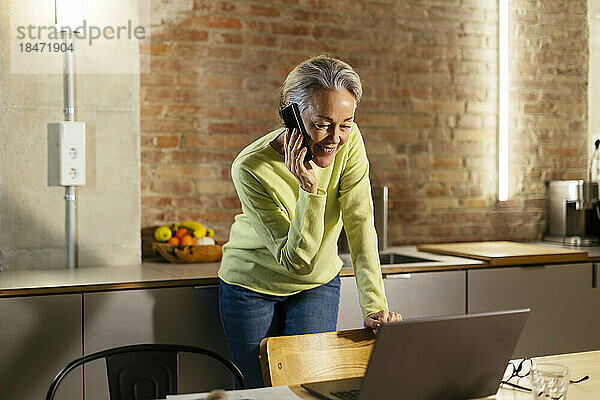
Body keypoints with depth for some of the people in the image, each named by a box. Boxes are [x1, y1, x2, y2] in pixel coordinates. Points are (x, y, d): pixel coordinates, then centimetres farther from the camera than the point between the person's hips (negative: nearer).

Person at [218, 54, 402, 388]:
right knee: (260, 390, 6)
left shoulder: (348, 142, -19)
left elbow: (360, 226, -21)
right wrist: (310, 188, -41)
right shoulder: (252, 168, -30)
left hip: (319, 284, 2)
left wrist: (376, 306, -29)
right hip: (253, 285, -2)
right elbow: (296, 260, -28)